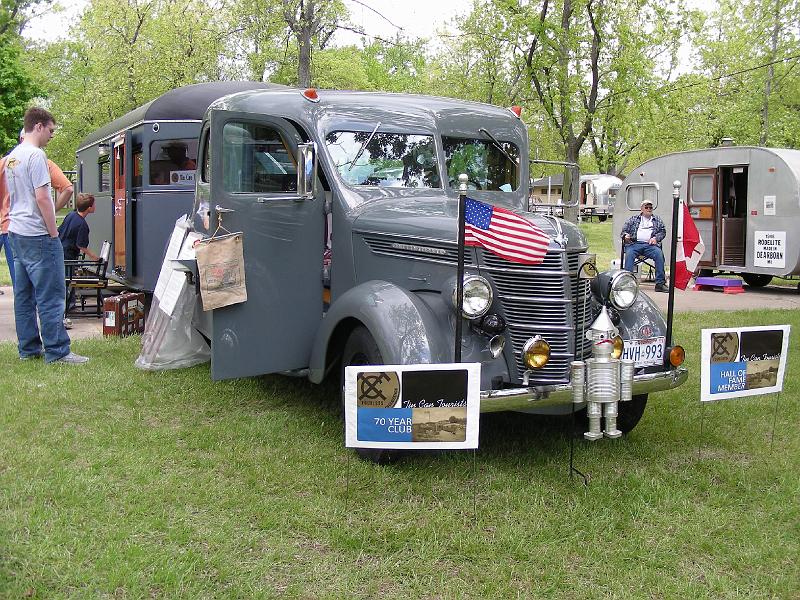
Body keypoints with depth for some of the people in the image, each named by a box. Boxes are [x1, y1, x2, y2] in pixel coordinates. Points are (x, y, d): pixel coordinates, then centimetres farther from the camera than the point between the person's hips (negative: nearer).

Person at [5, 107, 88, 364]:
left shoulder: (11, 157, 15)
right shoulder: (36, 155, -13)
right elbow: (42, 198, -19)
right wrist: (53, 233, -13)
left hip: (16, 233, 10)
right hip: (37, 236, -10)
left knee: (24, 294, 11)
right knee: (50, 296, -6)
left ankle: (28, 348, 17)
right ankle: (56, 351, -4)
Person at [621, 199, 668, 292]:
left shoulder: (657, 219, 27)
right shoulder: (634, 219, 24)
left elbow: (663, 231, 19)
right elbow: (624, 230, 19)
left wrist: (655, 238, -1)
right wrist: (626, 235, -5)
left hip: (650, 245, 0)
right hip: (634, 243, 0)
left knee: (659, 254, -31)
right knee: (629, 254, -34)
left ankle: (660, 283, -30)